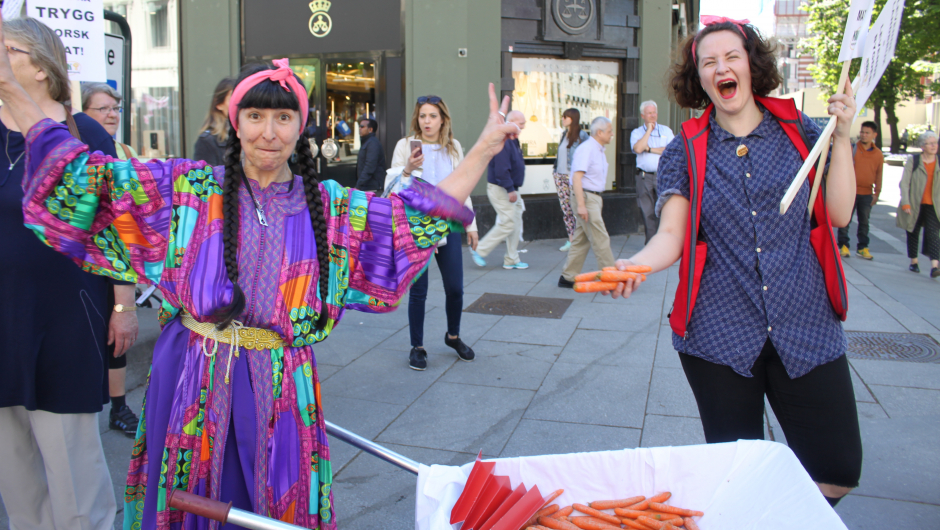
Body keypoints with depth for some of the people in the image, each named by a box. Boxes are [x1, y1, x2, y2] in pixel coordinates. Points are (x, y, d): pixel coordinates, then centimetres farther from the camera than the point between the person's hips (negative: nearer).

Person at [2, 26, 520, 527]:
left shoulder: (330, 206, 3)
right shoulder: (189, 187, 0)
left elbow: (417, 215, 1)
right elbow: (88, 177, -1)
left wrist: (483, 149, -4)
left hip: (279, 388, 1)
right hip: (191, 379, 0)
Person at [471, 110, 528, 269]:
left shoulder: (513, 141, 14)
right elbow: (501, 169, -26)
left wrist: (514, 189, 18)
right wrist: (510, 190, -24)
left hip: (511, 189, 10)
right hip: (500, 190, -10)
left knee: (516, 225, 10)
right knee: (507, 224, -9)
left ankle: (511, 260, 17)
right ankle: (479, 250, 4)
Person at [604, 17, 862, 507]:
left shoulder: (797, 131, 8)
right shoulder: (686, 150, 5)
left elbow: (839, 214, 2)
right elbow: (672, 235, -4)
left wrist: (841, 136, -3)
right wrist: (636, 264, -23)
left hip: (805, 328, 1)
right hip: (719, 334, -1)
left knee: (839, 470, 1)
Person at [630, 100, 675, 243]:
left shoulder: (666, 130, 11)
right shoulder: (636, 132, 10)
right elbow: (638, 148, -11)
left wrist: (650, 149, -6)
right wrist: (649, 130, -4)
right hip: (644, 176, 0)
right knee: (647, 212, 1)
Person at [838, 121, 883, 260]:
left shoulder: (878, 154, 5)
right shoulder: (851, 148, -3)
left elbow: (878, 175, 9)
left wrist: (877, 193, 8)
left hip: (867, 194, 3)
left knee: (864, 221, 9)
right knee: (846, 219, 1)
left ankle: (862, 248, 17)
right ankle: (843, 245, 11)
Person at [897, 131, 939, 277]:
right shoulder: (913, 161, -2)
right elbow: (904, 183, -7)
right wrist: (905, 203, -15)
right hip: (915, 205, 0)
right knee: (913, 233, 11)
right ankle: (913, 262, 27)